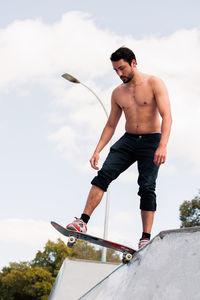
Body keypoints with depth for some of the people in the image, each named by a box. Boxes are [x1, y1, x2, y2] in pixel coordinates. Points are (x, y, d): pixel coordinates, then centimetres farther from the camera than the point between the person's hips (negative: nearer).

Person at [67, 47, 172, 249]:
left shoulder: (154, 84, -6)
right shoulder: (118, 93, 10)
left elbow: (166, 116, -15)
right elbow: (110, 125, 15)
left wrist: (163, 145, -28)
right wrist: (97, 151, 6)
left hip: (151, 142, -4)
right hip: (128, 140, 4)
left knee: (147, 187, -10)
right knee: (104, 175, -15)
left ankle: (146, 238, -5)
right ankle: (83, 221, -18)